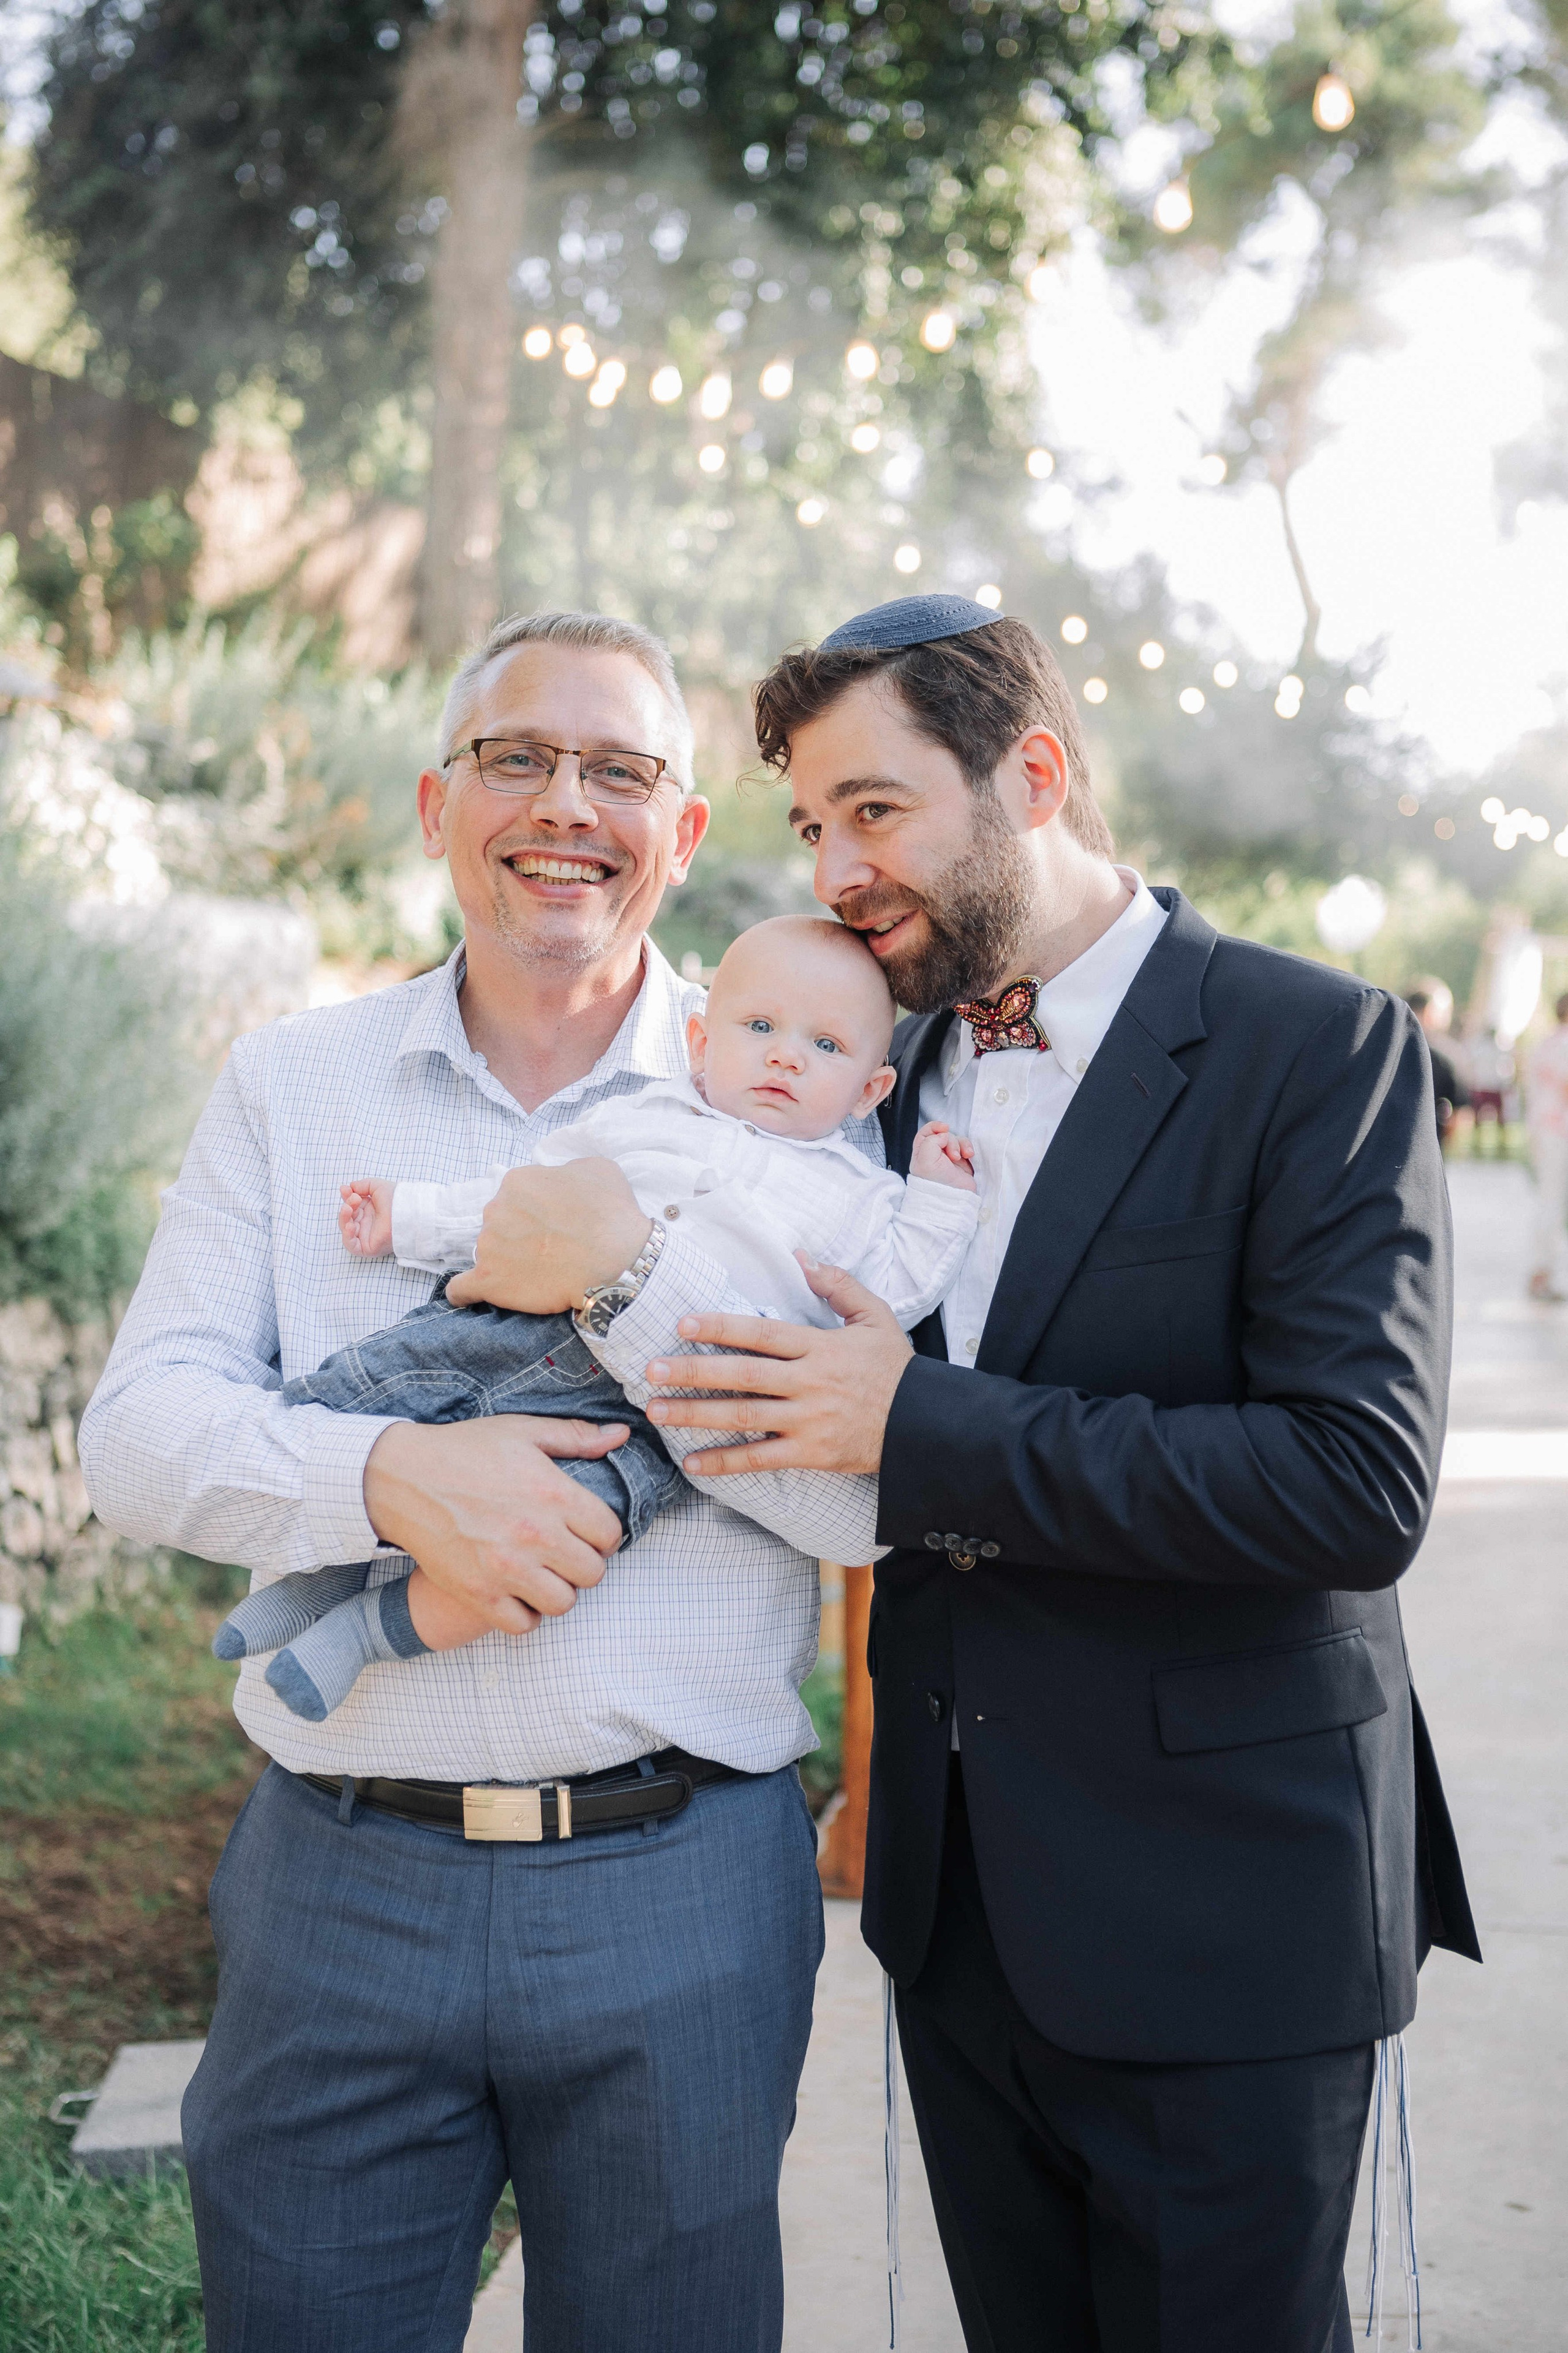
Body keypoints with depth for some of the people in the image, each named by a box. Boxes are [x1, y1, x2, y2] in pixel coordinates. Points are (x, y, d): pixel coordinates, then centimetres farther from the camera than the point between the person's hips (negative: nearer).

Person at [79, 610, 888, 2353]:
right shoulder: (291, 1084, 6)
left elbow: (897, 1496, -5)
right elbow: (137, 1432, -2)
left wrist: (643, 1301, -18)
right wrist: (394, 1478, -20)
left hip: (679, 1889, -1)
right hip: (337, 1872, 1)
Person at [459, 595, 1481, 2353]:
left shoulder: (1319, 1050, -13)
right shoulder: (879, 1062, 8)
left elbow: (1359, 1484, -22)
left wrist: (920, 1427, -22)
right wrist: (590, 1251, -16)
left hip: (1217, 1917, -5)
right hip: (957, 1897, 6)